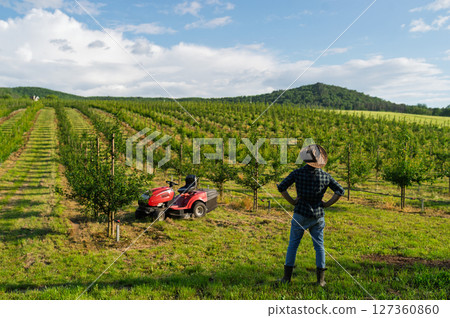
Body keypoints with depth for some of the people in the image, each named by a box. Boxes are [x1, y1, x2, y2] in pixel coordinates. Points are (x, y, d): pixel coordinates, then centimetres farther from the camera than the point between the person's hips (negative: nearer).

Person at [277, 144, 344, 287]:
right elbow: (340, 191, 0)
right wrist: (327, 204, 3)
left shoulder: (298, 173, -8)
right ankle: (321, 279, 14)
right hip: (318, 215, 2)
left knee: (293, 244, 10)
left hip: (301, 214, -2)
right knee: (319, 245, 12)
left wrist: (292, 201, -4)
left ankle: (287, 276, 14)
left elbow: (281, 187, -13)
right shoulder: (325, 175, -2)